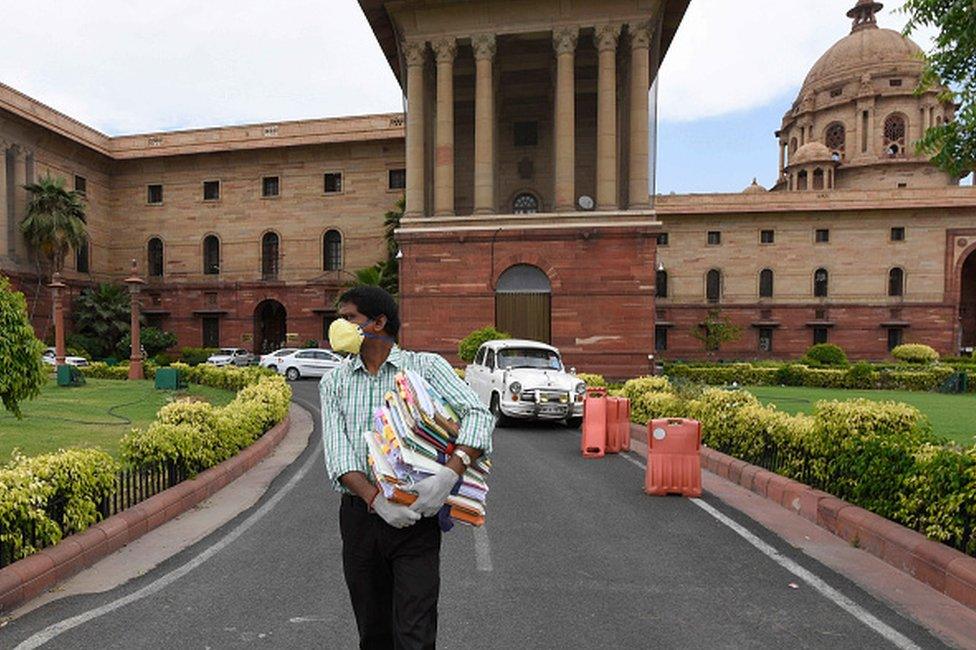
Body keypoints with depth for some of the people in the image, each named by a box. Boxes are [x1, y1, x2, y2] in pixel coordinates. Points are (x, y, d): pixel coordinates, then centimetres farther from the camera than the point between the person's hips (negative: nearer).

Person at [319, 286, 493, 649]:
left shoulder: (426, 366, -2)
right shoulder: (333, 383, 7)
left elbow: (479, 414, -13)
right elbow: (337, 454, -5)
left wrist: (449, 475, -28)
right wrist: (375, 498, -21)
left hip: (414, 516, -3)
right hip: (359, 514, 4)